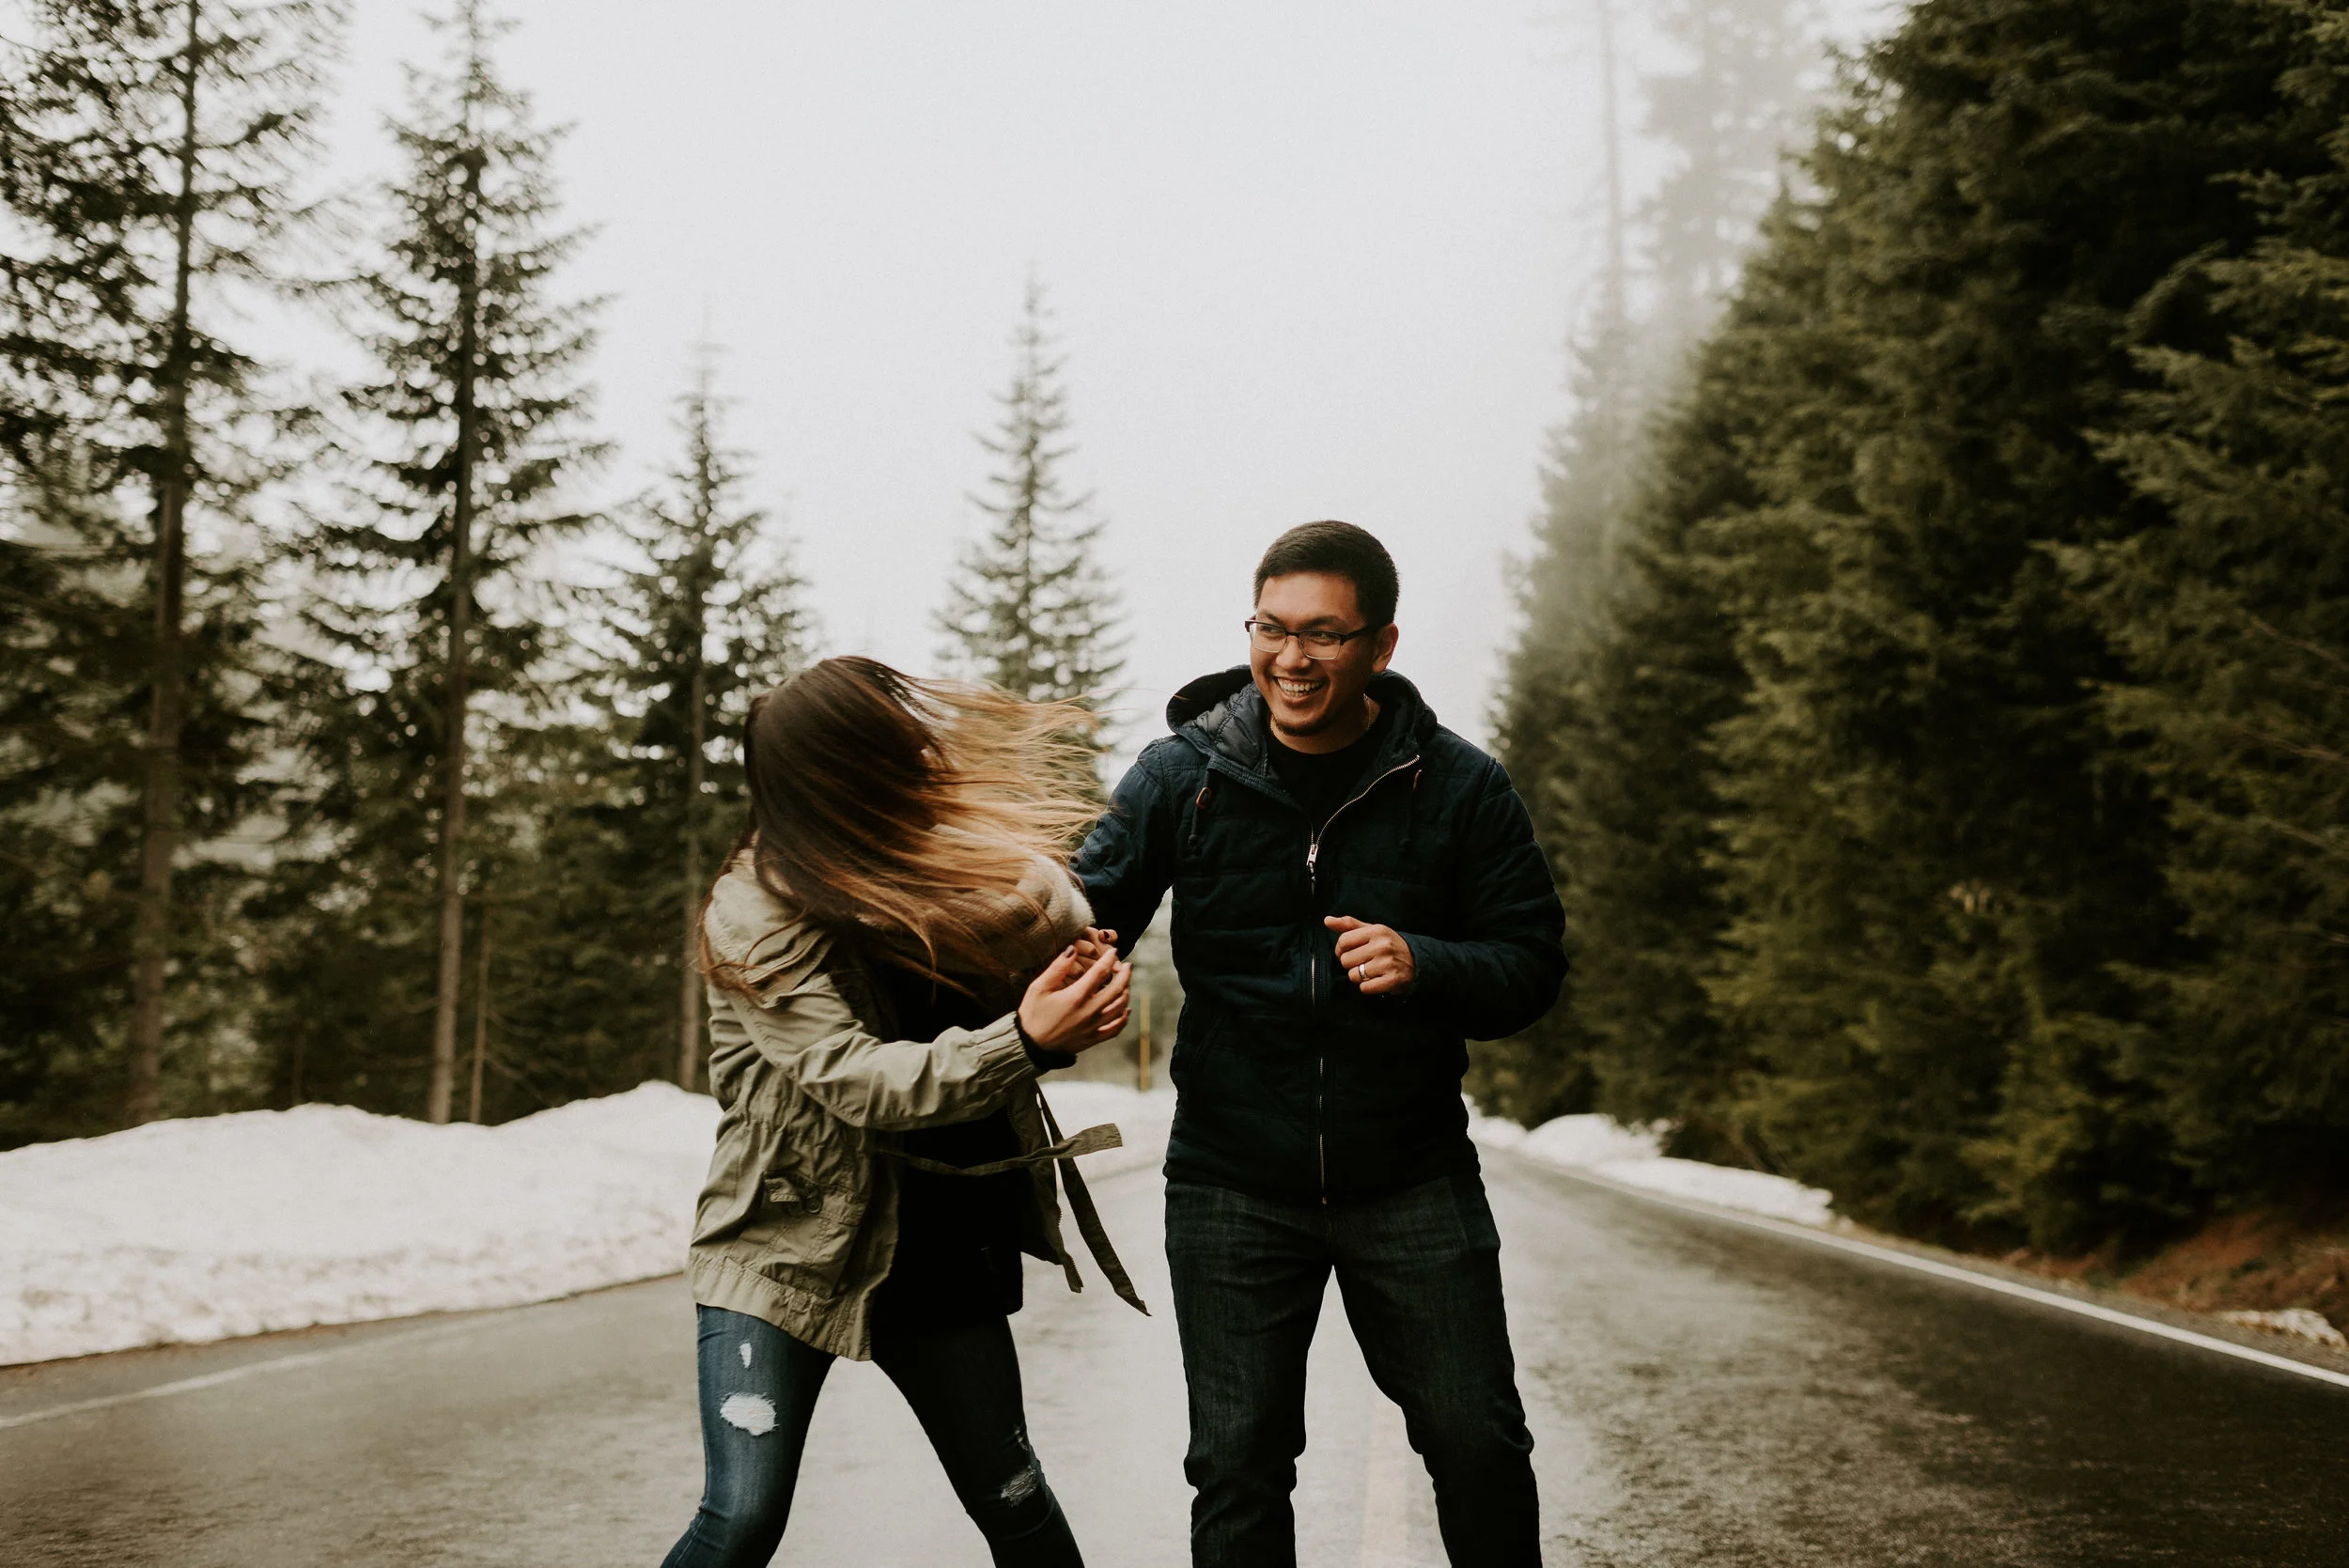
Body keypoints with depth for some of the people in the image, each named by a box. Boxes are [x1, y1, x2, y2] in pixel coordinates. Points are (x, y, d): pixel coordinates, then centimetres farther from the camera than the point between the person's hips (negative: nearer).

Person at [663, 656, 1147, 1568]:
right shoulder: (756, 918, -18)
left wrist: (1073, 1001, -16)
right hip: (788, 1248, -5)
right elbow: (852, 1079, -25)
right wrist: (1023, 1041, -38)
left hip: (938, 1252, 5)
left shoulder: (941, 856, 0)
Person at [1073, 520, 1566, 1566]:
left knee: (1480, 1445, 10)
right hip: (1233, 1186, 0)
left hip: (1413, 1182, 0)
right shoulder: (1181, 774, -3)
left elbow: (1532, 962, -3)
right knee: (1237, 1465, 9)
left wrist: (1425, 967, -24)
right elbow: (1087, 912, -9)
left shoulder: (1459, 788, -4)